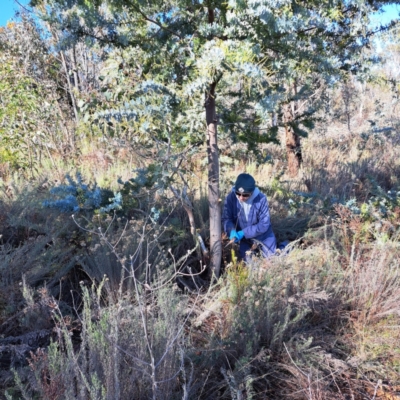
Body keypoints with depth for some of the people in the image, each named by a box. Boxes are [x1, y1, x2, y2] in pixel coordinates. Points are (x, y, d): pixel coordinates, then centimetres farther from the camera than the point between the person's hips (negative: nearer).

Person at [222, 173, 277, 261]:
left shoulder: (261, 199, -28)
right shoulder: (231, 198, -22)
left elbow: (264, 224, -24)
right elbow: (226, 218, -15)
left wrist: (244, 233, -31)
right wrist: (232, 231, -35)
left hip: (262, 236, -1)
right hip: (243, 237, 2)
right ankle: (252, 247, 40)